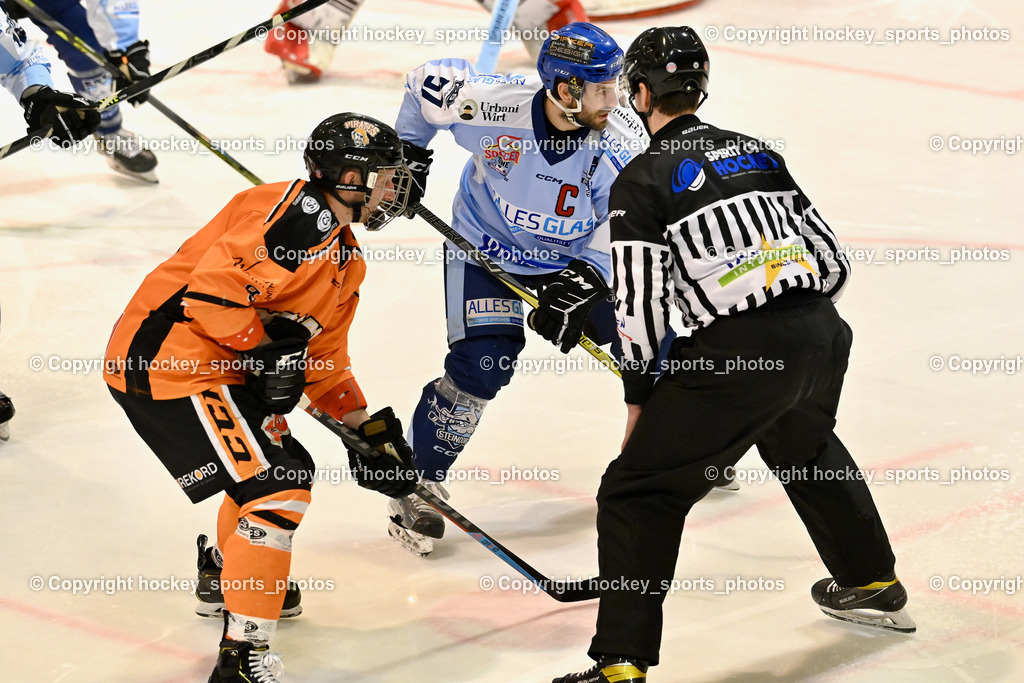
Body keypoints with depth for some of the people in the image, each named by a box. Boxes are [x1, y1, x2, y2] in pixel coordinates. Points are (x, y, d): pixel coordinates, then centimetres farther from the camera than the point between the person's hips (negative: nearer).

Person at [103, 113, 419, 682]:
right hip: (166, 360, -11)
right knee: (278, 488, -14)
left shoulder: (347, 259, 16)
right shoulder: (300, 216, -18)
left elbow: (323, 357, 23)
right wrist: (266, 350, -19)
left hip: (219, 366, 11)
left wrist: (368, 430, 18)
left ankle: (229, 575, 49)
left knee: (286, 464, 24)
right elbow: (210, 284, -26)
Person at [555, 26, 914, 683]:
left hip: (738, 356, -7)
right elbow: (833, 260, 17)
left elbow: (640, 302, -5)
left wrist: (639, 396, 8)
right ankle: (875, 586, 51)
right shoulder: (758, 152, 18)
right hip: (822, 335, 7)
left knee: (640, 492, 2)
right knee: (809, 451, 36)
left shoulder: (642, 180, 0)